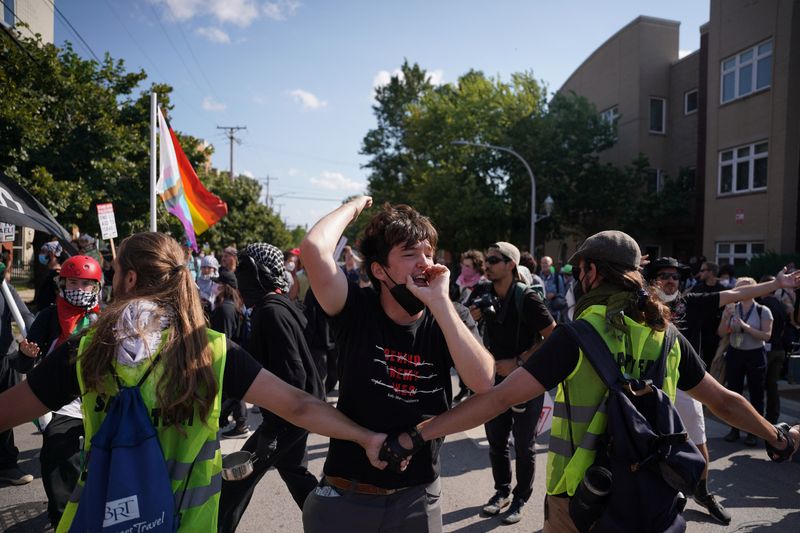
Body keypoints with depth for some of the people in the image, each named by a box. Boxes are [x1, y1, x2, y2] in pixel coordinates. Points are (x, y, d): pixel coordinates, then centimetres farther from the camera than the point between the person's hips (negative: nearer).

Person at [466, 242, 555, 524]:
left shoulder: (526, 299, -19)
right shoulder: (484, 293, -3)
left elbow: (553, 338, -17)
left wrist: (518, 362, -19)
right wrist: (475, 315, -9)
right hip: (496, 378, 5)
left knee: (524, 446, 9)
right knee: (496, 441, 15)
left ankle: (520, 499, 27)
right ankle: (502, 490, 35)